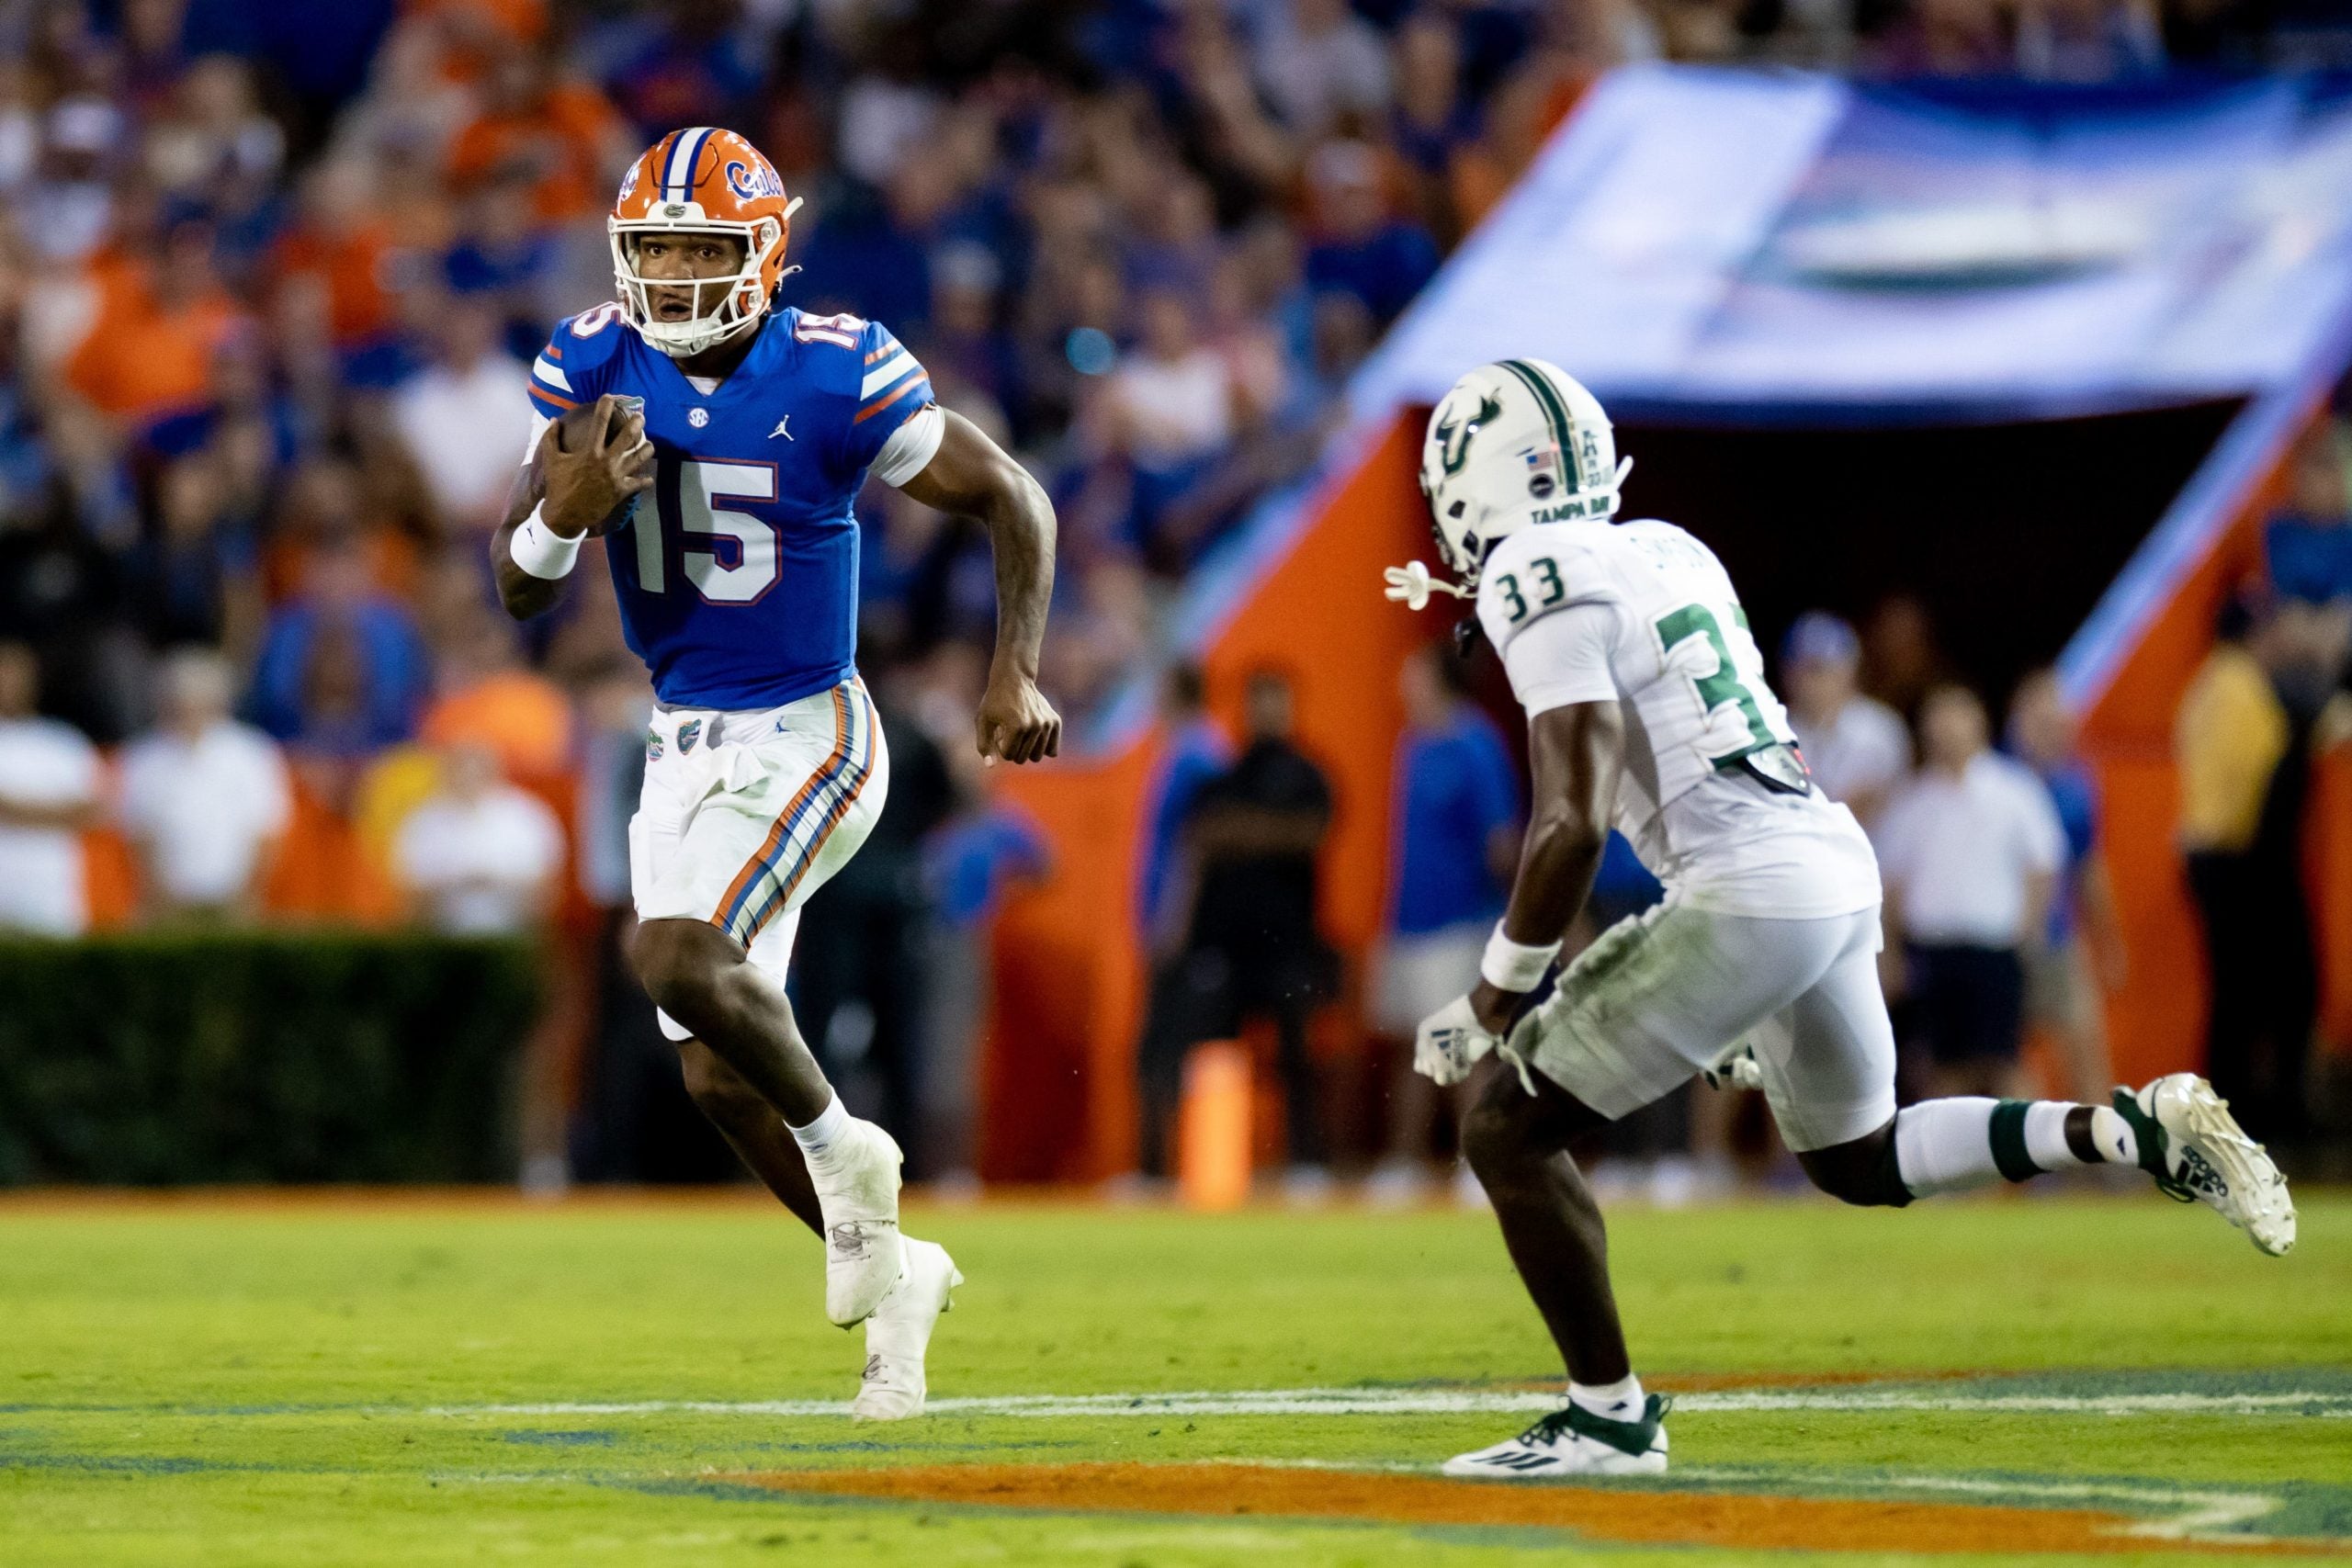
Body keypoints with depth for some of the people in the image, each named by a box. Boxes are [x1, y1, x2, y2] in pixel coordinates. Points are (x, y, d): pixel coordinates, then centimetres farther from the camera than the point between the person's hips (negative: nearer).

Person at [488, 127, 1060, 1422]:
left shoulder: (833, 377, -16)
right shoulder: (595, 370, -4)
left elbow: (1011, 499, -6)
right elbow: (519, 592, -3)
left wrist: (1015, 671, -15)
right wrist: (566, 513, -25)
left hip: (805, 734, -6)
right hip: (683, 742, 6)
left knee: (678, 958, -28)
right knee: (719, 1075, 6)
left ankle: (841, 1148, -1)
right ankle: (889, 1275, 27)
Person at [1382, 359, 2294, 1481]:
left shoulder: (1547, 589, -10)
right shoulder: (1666, 554, 17)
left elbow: (1572, 821, -18)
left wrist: (1496, 997, -9)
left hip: (1750, 895, -9)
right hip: (1841, 867, 9)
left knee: (1506, 1123, 0)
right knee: (1859, 1160, 26)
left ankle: (1609, 1415, 2)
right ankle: (2139, 1132, 13)